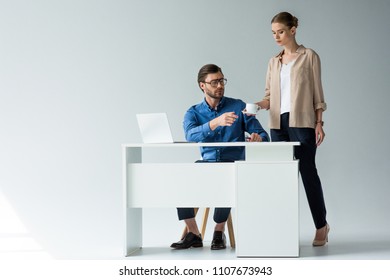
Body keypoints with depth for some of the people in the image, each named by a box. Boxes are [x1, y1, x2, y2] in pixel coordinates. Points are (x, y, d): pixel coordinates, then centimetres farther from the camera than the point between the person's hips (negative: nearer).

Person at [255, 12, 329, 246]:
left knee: (307, 171, -5)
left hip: (302, 122, -5)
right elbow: (270, 94, 13)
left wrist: (319, 123, -5)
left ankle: (321, 225, 6)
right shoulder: (274, 62, 16)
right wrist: (260, 105, -8)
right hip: (278, 122, 5)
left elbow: (317, 91, 1)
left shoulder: (309, 57, 2)